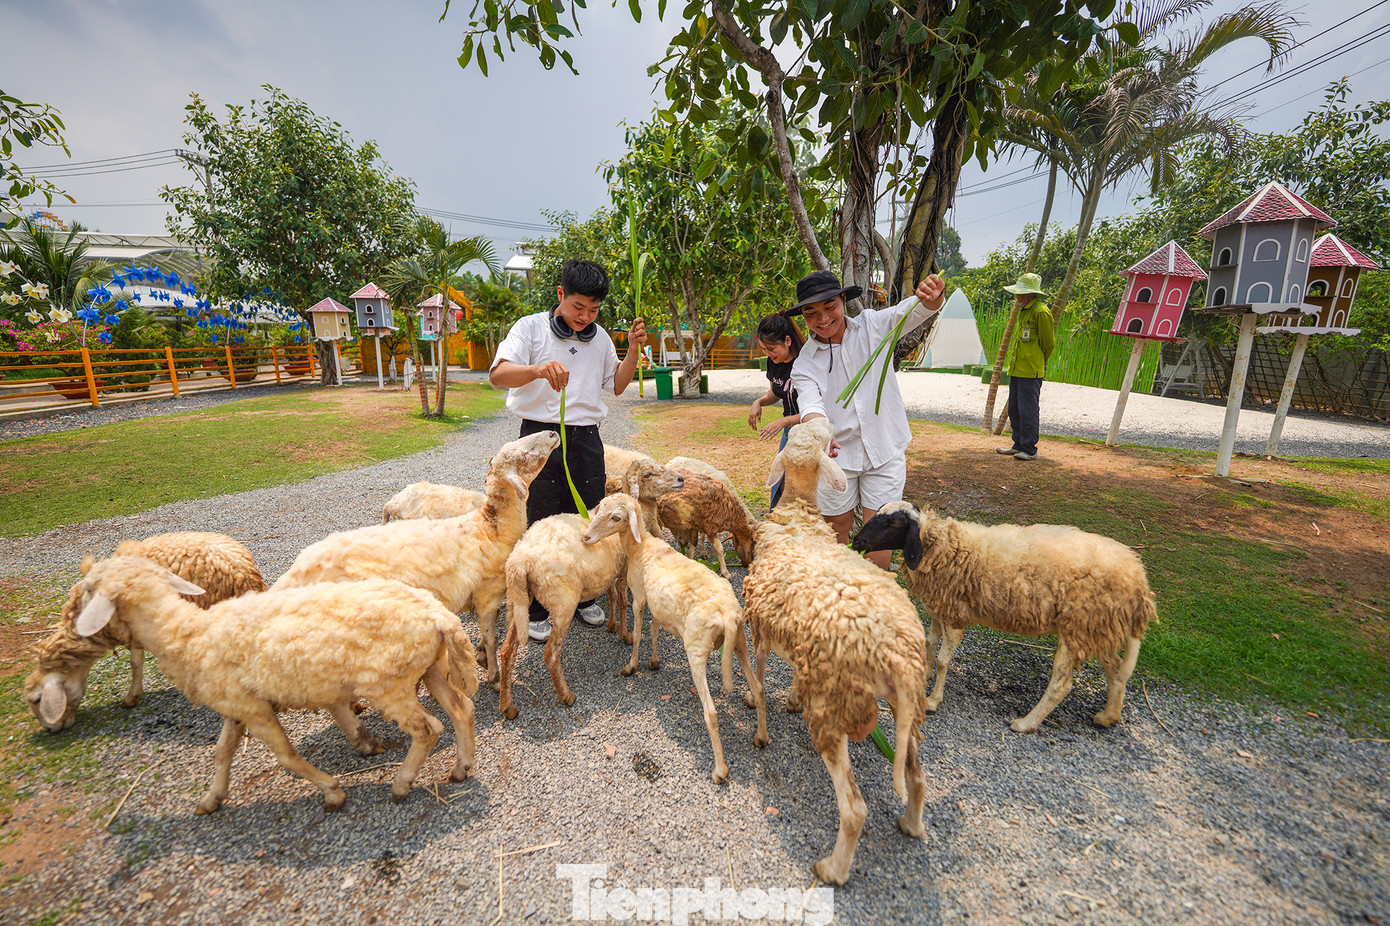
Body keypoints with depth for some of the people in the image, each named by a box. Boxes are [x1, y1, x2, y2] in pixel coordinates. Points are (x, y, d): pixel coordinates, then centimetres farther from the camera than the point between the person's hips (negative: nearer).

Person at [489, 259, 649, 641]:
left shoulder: (599, 337, 13)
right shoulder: (531, 327, -2)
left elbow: (617, 385, 21)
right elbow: (497, 376, -15)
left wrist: (633, 350, 6)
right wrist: (538, 369, -35)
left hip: (586, 437, 4)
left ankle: (583, 598, 28)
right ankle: (538, 611, 16)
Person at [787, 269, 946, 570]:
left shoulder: (872, 326, -3)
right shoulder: (804, 363, -6)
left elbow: (911, 311, -18)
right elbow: (810, 403, -23)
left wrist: (932, 297, -43)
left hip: (884, 450, 0)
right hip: (836, 455, 1)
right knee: (836, 531, 12)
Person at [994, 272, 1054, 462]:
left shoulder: (1041, 312, -12)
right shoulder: (1024, 310, 16)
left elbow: (1048, 343, -7)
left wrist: (1038, 363, 4)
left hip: (1030, 372, -9)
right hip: (1016, 369, 10)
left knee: (1027, 410, -7)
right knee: (1014, 409, 12)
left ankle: (1029, 450, 1)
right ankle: (1019, 446, 21)